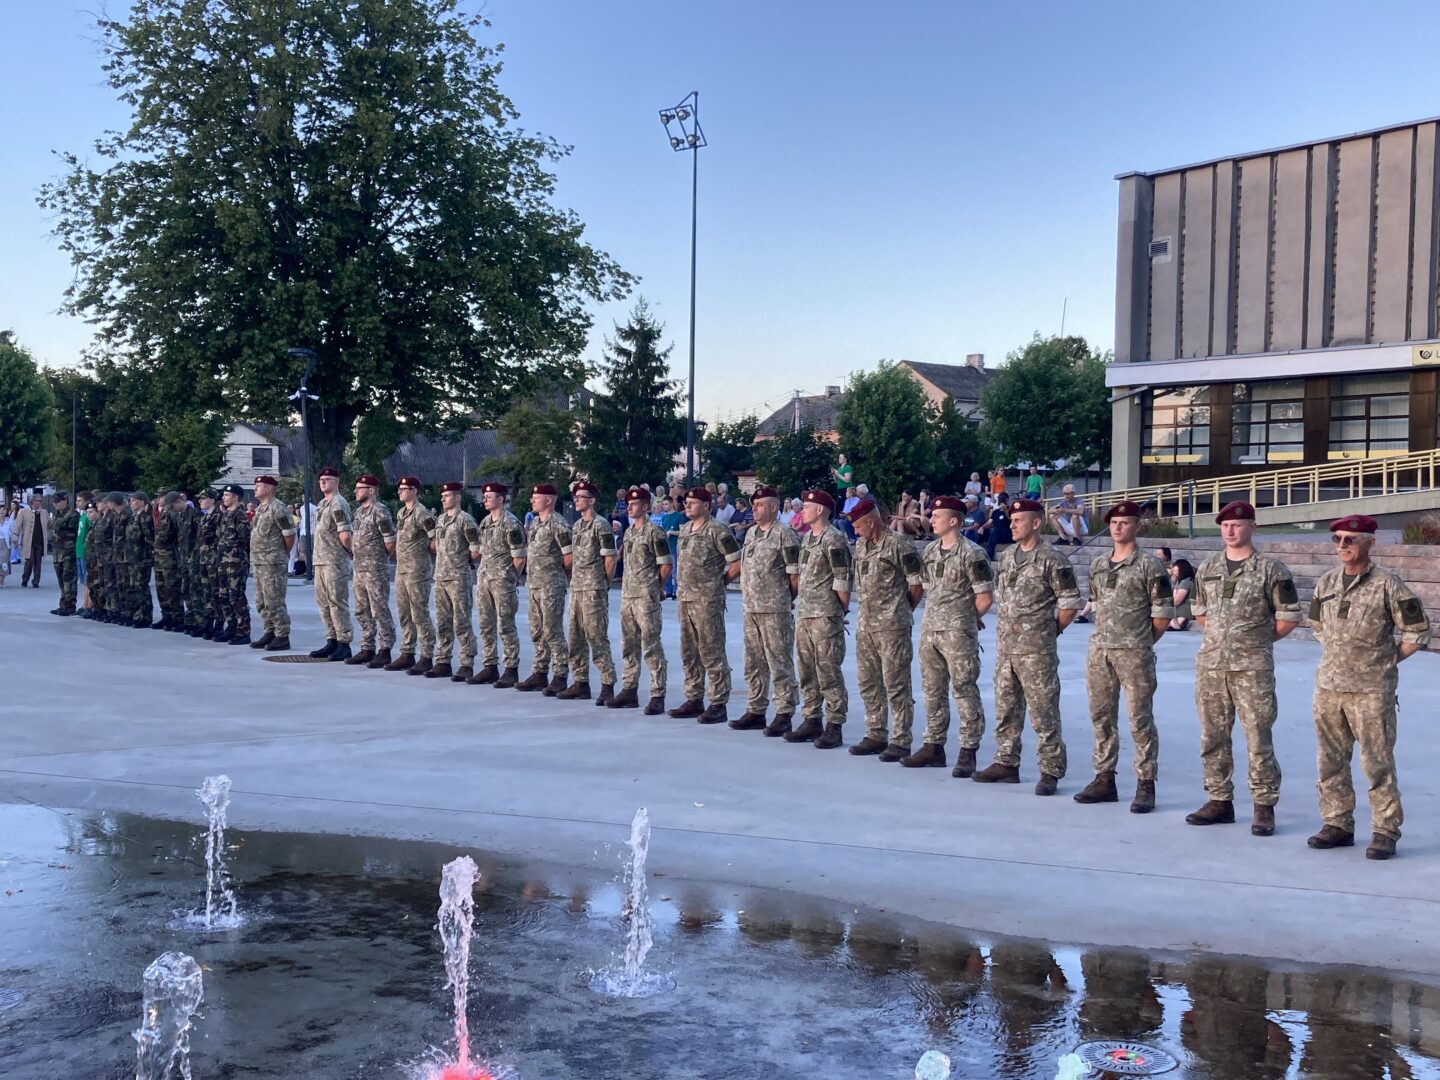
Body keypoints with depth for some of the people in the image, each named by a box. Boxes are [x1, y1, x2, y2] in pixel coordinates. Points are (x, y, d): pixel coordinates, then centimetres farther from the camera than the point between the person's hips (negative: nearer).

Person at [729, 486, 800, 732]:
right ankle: (755, 711, 21)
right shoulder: (751, 533, 14)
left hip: (775, 610, -8)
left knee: (780, 664, -2)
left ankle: (784, 714, 2)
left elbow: (795, 575, -10)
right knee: (754, 664, 13)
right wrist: (747, 598, 14)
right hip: (750, 609, 8)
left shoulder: (785, 535, -10)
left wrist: (786, 599, -2)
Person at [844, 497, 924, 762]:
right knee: (868, 683, 12)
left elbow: (917, 583, -7)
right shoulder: (860, 546, 13)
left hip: (892, 626, -8)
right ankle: (875, 735, 22)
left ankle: (900, 741, 1)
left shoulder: (898, 545, -11)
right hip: (865, 624, 8)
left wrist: (904, 610, 3)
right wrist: (867, 607, 12)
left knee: (896, 685, -4)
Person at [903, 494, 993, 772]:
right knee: (932, 691, 13)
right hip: (929, 631, 8)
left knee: (965, 691, -4)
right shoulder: (930, 551, 10)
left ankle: (968, 752, 1)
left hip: (958, 634, -8)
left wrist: (965, 620, 0)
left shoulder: (971, 553, -12)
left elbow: (985, 596, -11)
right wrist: (936, 615, 12)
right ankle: (934, 746, 22)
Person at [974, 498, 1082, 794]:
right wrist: (1007, 628, 13)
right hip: (1006, 646, 7)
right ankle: (1006, 763, 24)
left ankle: (1051, 770, 3)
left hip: (1036, 650, -7)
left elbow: (1070, 604, -8)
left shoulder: (1052, 560, -11)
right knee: (1005, 709, 14)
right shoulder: (1007, 556, 11)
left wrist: (1049, 631, -3)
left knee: (1043, 712, -3)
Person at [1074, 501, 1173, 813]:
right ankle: (1104, 779, 21)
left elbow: (1163, 614, -5)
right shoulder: (1098, 565, 12)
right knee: (1101, 717, 11)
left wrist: (1141, 643, 1)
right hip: (1099, 651, 6)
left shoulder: (1149, 566, -6)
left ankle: (1145, 786, 3)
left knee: (1140, 720, -3)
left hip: (1134, 655, -6)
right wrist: (1106, 636, 12)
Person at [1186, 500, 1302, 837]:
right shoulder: (1207, 568, 11)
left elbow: (1289, 618, 0)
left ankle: (1264, 806, 5)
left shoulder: (1271, 569, -4)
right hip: (1210, 664, 5)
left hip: (1252, 667, -5)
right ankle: (1219, 800, 19)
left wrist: (1258, 640, 4)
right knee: (1213, 736, 9)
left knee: (1258, 737, -3)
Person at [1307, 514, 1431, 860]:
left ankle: (1385, 831, 6)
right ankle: (1337, 824, 21)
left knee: (1377, 763, -3)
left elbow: (1418, 630, -2)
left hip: (1371, 690, -6)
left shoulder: (1387, 583, -7)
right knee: (1330, 762, 10)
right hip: (1328, 687, 6)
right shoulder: (1326, 582, 9)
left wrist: (1389, 660, 0)